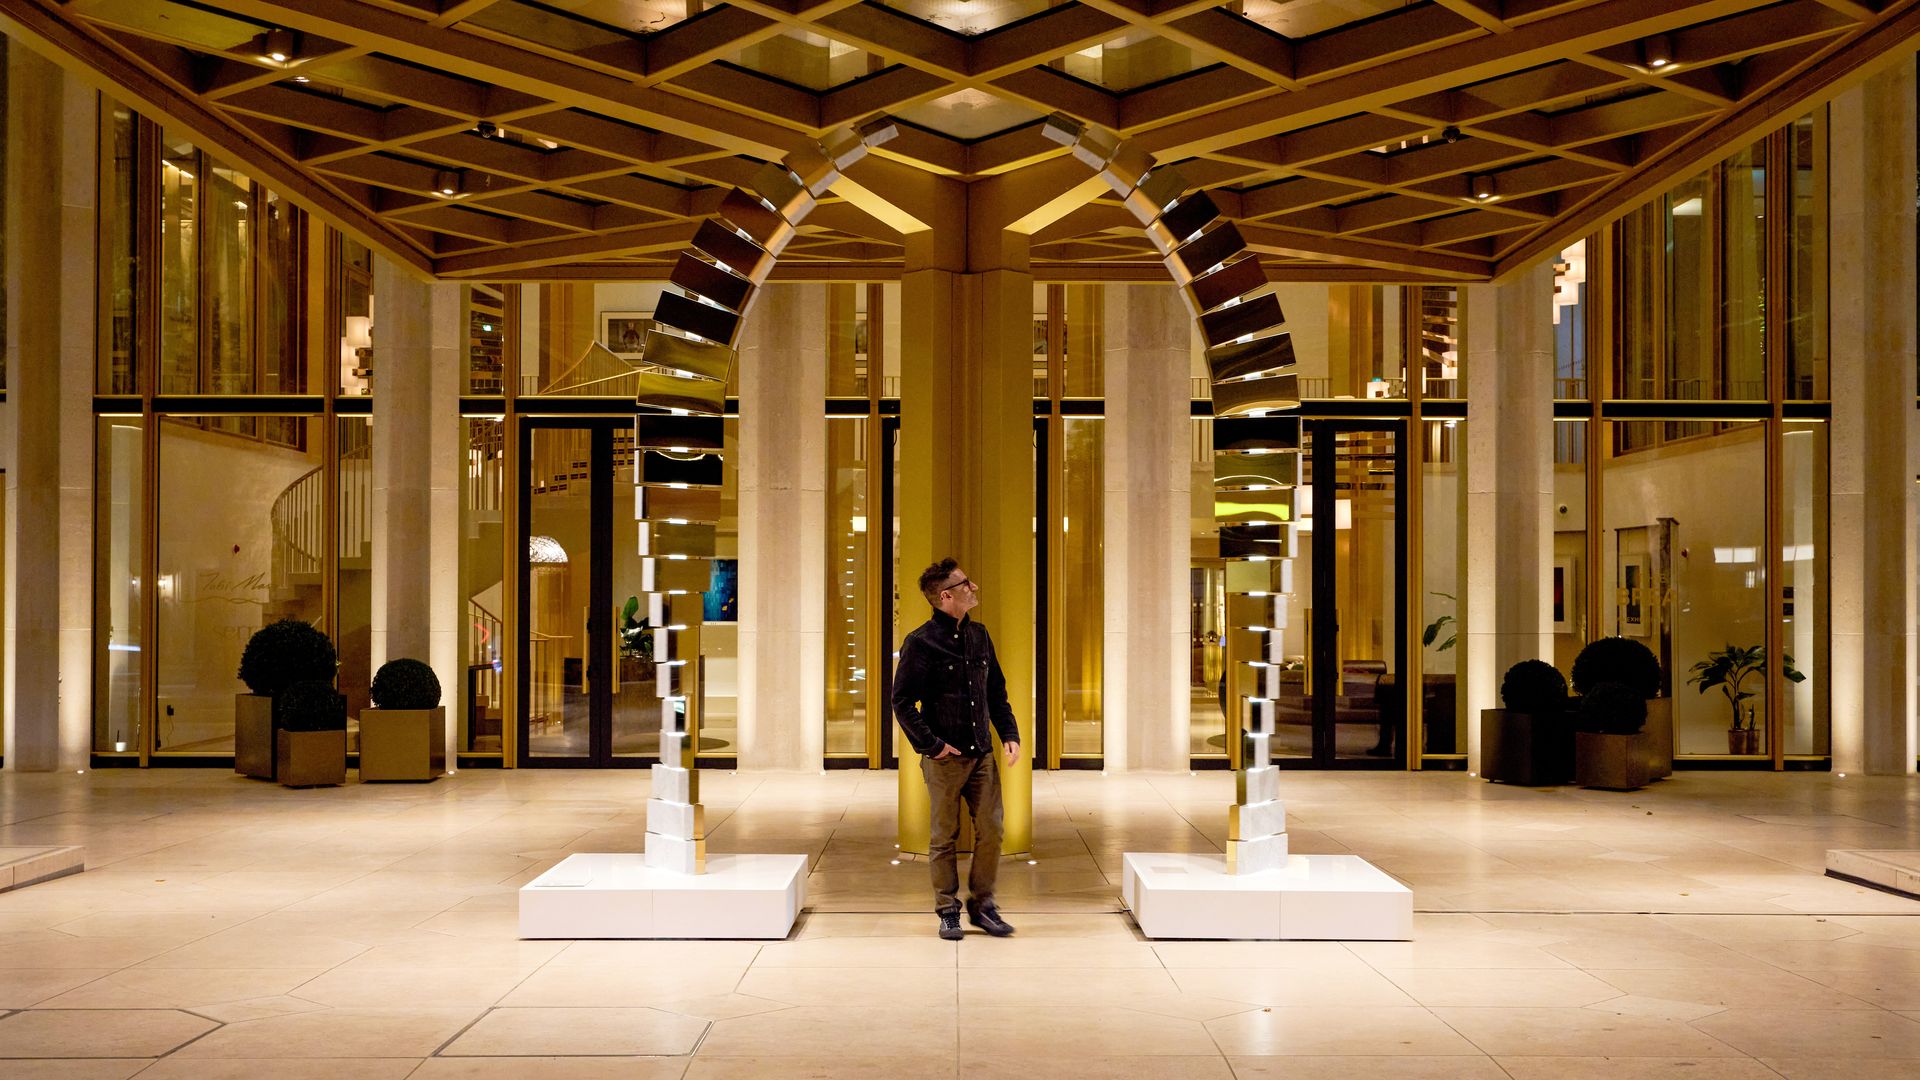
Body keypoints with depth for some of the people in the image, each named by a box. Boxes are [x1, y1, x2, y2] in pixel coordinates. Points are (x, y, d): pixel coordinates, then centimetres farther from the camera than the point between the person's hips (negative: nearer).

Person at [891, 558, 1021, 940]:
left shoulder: (979, 636, 9)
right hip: (945, 759, -5)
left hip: (982, 755, 5)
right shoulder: (921, 643, -10)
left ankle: (982, 905, 19)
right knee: (944, 837, 5)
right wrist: (931, 746, -12)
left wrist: (1009, 734, 6)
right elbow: (902, 702, -9)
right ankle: (947, 910, 17)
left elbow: (997, 693, 16)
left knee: (991, 832, 4)